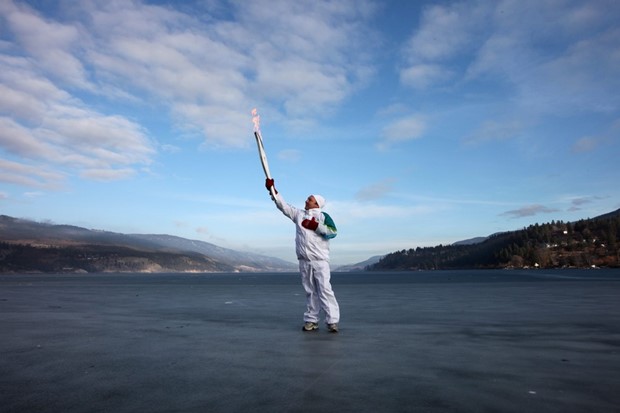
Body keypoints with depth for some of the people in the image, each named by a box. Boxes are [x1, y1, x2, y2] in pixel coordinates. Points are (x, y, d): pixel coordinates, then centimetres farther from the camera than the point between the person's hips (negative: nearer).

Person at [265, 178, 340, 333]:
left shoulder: (323, 216, -1)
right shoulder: (299, 214, 14)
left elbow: (333, 232, -13)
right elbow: (283, 205, 12)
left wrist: (315, 226, -15)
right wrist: (272, 190, 7)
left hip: (320, 260, -4)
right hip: (304, 260, 5)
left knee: (325, 289, -9)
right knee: (310, 291, 10)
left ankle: (332, 321, -6)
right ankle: (311, 320, 16)